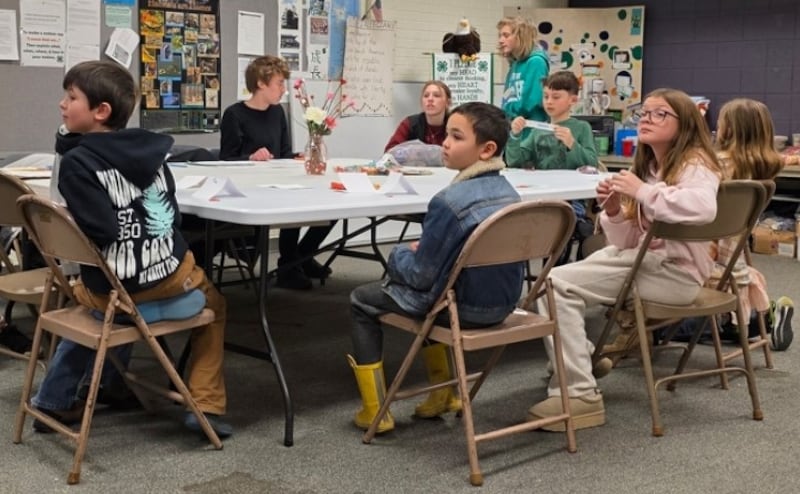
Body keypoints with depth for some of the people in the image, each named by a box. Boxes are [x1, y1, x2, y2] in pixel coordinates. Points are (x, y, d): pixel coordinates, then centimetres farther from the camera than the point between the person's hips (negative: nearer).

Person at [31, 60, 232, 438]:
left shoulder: (76, 162, -12)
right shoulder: (151, 148, 5)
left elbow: (101, 233, -19)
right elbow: (173, 216, 10)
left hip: (113, 292, -2)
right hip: (172, 280, 2)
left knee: (81, 298, 34)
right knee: (213, 304, 33)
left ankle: (54, 403, 40)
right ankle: (206, 406, 22)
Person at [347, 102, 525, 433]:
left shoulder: (449, 201, -25)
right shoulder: (508, 192, 0)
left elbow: (421, 275, -19)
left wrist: (398, 254, 1)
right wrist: (422, 251, 11)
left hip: (464, 308, -8)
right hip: (502, 303, 8)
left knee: (362, 300, 13)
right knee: (425, 293, 36)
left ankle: (375, 412, 18)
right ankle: (443, 393, 36)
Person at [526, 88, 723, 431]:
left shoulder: (694, 164, -10)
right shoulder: (647, 167, 13)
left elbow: (704, 208, -35)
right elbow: (627, 243, 10)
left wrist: (642, 191, -28)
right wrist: (613, 209, -9)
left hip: (676, 272, -9)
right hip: (647, 260, 9)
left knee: (557, 285, -19)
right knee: (553, 278, 15)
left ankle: (580, 394, -18)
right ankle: (582, 355, 24)